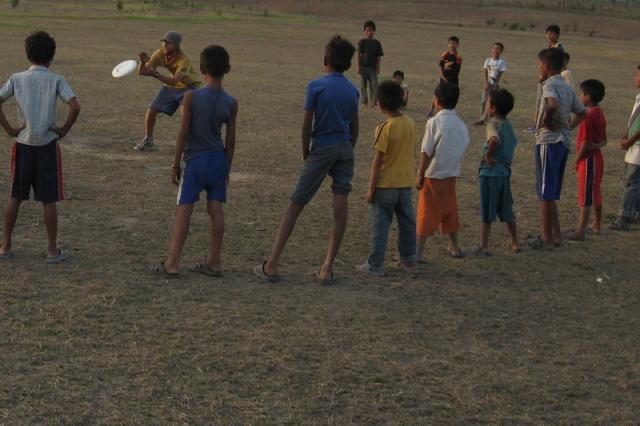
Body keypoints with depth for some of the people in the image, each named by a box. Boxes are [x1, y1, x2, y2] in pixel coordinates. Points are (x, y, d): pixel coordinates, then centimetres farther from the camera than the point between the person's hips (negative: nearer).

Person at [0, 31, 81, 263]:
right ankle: (52, 250, 10)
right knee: (49, 200, 5)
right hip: (47, 146, -2)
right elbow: (75, 106, -18)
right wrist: (64, 130, -6)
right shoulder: (56, 80, -6)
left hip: (23, 145, 2)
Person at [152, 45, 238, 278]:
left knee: (183, 210, 0)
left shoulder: (191, 97, -13)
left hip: (195, 160, -3)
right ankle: (213, 263, 15)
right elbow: (230, 140, 1)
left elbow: (183, 134, -10)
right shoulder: (231, 103, -3)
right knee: (215, 209, 8)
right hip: (218, 160, 3)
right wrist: (227, 167, 13)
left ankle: (172, 264, 2)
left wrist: (176, 164, 0)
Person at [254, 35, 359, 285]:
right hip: (345, 148, 4)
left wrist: (306, 154, 5)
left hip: (322, 148, -4)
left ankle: (272, 265, 4)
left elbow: (307, 125, -8)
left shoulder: (316, 86, -7)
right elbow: (355, 128, 12)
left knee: (296, 205, 2)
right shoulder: (352, 90, 7)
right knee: (340, 206, 3)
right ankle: (327, 269, 6)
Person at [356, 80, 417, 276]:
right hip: (406, 183, 6)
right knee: (407, 222, 14)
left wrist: (371, 188, -10)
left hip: (386, 184, -6)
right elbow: (413, 155, 11)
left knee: (380, 225, 2)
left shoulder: (385, 128, -17)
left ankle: (375, 264, 5)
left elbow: (377, 161, -16)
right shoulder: (411, 124, 3)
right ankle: (409, 261, 23)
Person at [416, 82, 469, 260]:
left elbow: (426, 152, -14)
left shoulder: (435, 122, -16)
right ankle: (454, 246, 31)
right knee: (450, 211, 19)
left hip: (433, 175, -6)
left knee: (426, 213, -1)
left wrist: (420, 175, -8)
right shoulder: (461, 124, 1)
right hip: (452, 174, 6)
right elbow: (463, 148, 6)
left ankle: (418, 252, 0)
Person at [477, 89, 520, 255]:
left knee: (487, 212, 0)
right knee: (506, 210, 18)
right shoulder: (508, 125, 9)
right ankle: (514, 242, 27)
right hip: (505, 171, 8)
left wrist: (488, 156, -23)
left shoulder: (493, 124, -16)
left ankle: (483, 245, 4)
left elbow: (495, 140, -36)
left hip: (490, 172, -8)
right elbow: (513, 142, 23)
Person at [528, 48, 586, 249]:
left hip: (549, 142, -8)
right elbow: (582, 112, 24)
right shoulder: (567, 87, 15)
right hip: (563, 142, 8)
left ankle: (547, 238, 4)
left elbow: (552, 104, -34)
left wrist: (545, 120, -18)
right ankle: (556, 235, 18)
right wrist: (568, 126, 16)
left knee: (545, 193, -1)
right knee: (550, 193, 16)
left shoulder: (549, 85, -12)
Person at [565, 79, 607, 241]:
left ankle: (580, 232, -7)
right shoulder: (600, 114, 9)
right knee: (595, 193, 19)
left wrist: (577, 159, -11)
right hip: (597, 157, 10)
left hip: (588, 160, -10)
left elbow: (586, 142, -21)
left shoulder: (589, 116, -21)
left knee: (586, 196, -8)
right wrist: (596, 146, -2)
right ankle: (596, 225, 30)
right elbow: (604, 140, 15)